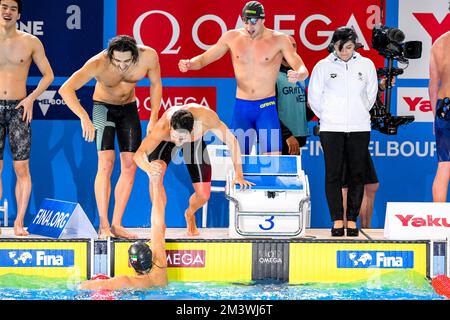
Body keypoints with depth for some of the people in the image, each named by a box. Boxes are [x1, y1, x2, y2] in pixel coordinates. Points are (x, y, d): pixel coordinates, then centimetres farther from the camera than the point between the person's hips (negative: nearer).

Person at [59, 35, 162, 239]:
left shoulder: (148, 56, -25)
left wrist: (153, 119, -9)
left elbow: (156, 84, -5)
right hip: (104, 107, -4)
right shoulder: (98, 63, -35)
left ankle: (117, 225, 4)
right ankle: (103, 226, -16)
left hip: (129, 108, 4)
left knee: (130, 166, -2)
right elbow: (65, 89, -43)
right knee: (106, 163, -18)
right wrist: (84, 117, -54)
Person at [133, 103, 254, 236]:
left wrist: (238, 175, -26)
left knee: (203, 195, -4)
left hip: (195, 142, 2)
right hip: (164, 142, -2)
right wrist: (149, 168, -76)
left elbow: (231, 141, -26)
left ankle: (189, 214, 33)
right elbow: (138, 154, -53)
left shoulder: (206, 117, -42)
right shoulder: (162, 128, -46)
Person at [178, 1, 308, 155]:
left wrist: (297, 75, -32)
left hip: (266, 107, -2)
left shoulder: (279, 40, -4)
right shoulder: (232, 37, 3)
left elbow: (302, 69, -7)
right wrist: (189, 64, -14)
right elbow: (204, 59, 9)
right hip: (241, 107, 2)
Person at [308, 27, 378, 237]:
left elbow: (371, 94, 14)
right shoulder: (323, 66, 1)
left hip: (360, 129, 1)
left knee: (357, 175, 1)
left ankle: (352, 220, 7)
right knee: (333, 174, -4)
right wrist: (327, 117, 9)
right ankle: (337, 220, 1)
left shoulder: (366, 65, 4)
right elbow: (314, 97, 8)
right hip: (331, 129, -1)